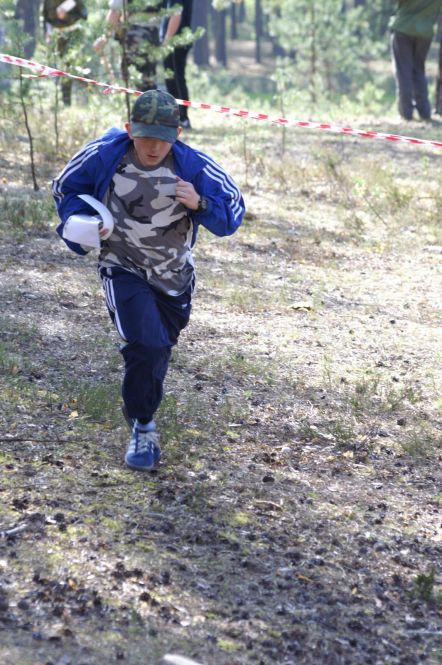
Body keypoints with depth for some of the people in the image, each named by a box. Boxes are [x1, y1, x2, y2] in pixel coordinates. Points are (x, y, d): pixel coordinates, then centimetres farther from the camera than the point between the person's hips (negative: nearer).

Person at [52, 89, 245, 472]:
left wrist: (200, 204, -31)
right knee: (146, 345, -22)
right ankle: (143, 428, -1)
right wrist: (79, 223, -18)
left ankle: (142, 406, 52)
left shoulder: (194, 166, -20)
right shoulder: (104, 156, -19)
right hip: (124, 271, -3)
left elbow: (233, 212, -11)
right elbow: (66, 187, 0)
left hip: (173, 276, 3)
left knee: (159, 348, 21)